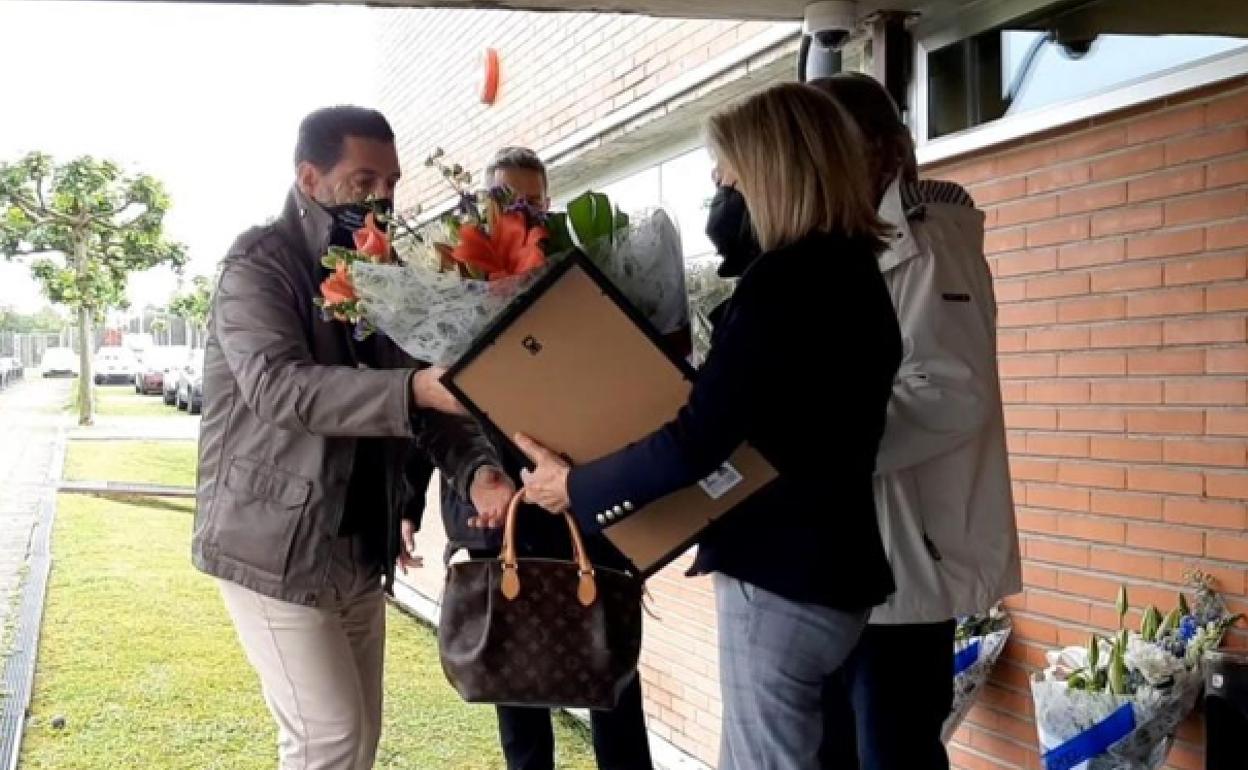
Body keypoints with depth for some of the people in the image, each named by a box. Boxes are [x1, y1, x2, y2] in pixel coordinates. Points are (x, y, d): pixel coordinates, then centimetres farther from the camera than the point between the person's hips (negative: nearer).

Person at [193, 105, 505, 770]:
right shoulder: (259, 264, -11)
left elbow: (421, 389, 8)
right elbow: (279, 385, -29)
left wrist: (476, 466, -12)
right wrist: (414, 389, -42)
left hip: (361, 548, 7)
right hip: (275, 546, -7)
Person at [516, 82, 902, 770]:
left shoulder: (785, 278, -20)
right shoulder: (854, 272, 10)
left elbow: (697, 442, -24)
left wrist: (576, 486, -11)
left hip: (782, 569, -10)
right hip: (830, 560, 10)